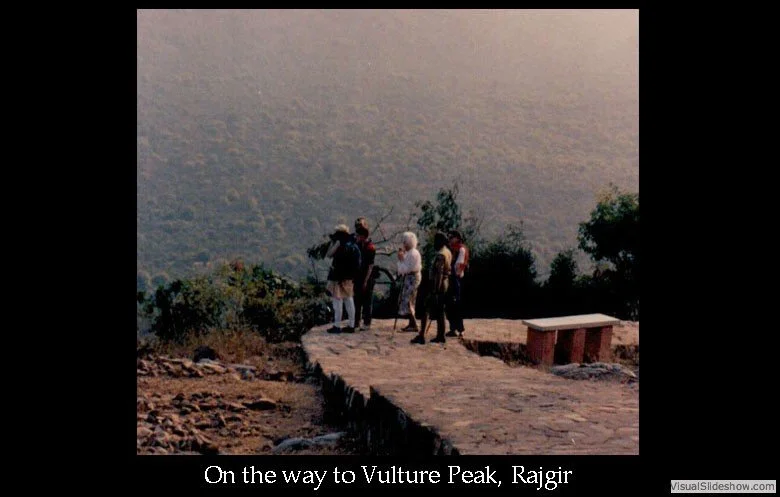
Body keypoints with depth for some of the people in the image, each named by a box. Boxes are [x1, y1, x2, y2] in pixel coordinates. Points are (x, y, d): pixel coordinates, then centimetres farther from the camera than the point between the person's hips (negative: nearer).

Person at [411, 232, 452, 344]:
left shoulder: (440, 255, -18)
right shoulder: (448, 252, 12)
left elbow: (439, 273, -23)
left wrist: (435, 290, -24)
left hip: (437, 284, -10)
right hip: (445, 283, 10)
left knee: (426, 310, -7)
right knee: (440, 311, 13)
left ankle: (421, 336, -9)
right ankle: (440, 336, 16)